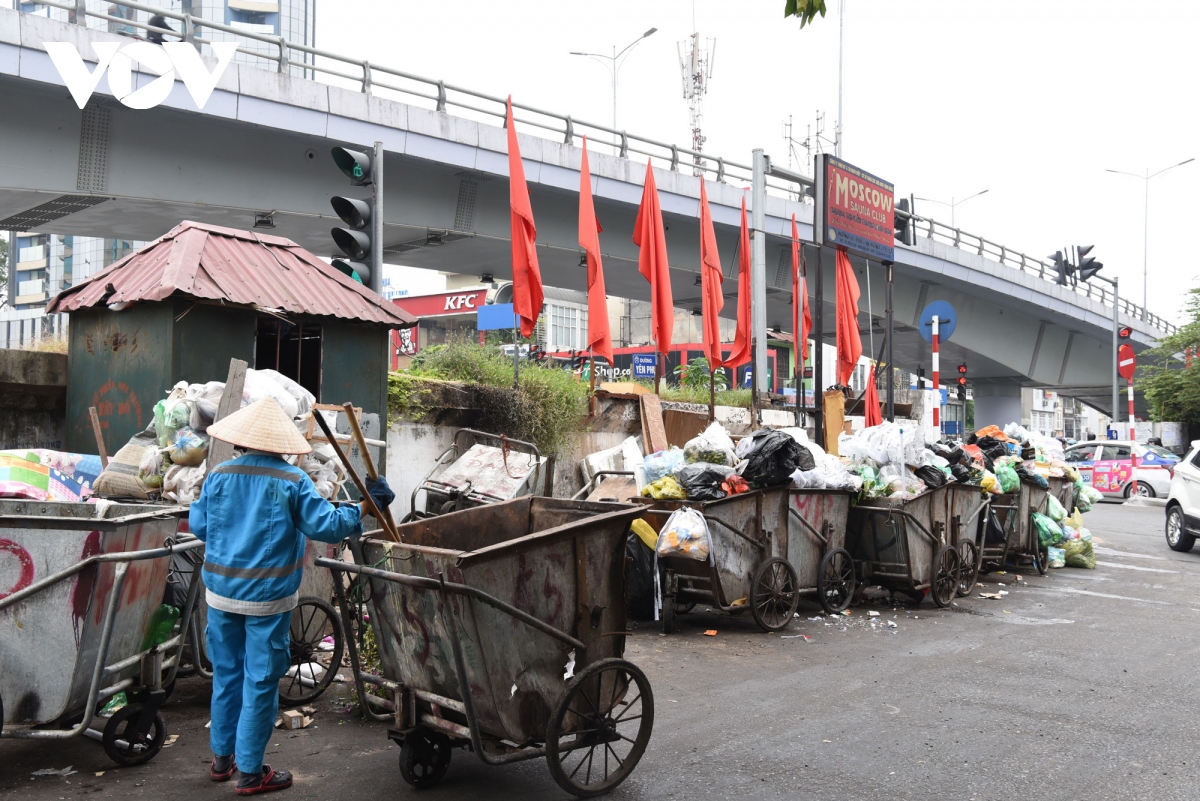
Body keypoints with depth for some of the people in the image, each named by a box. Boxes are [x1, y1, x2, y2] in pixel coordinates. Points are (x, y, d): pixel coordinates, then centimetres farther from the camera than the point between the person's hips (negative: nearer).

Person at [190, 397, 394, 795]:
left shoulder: (219, 476, -1)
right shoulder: (292, 482, -12)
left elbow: (198, 525, 7)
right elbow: (326, 526, -13)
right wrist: (364, 508, -2)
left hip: (221, 592, 4)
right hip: (268, 597, -4)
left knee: (226, 673, 19)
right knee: (261, 681, 5)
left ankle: (222, 756, 32)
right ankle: (250, 771, 13)